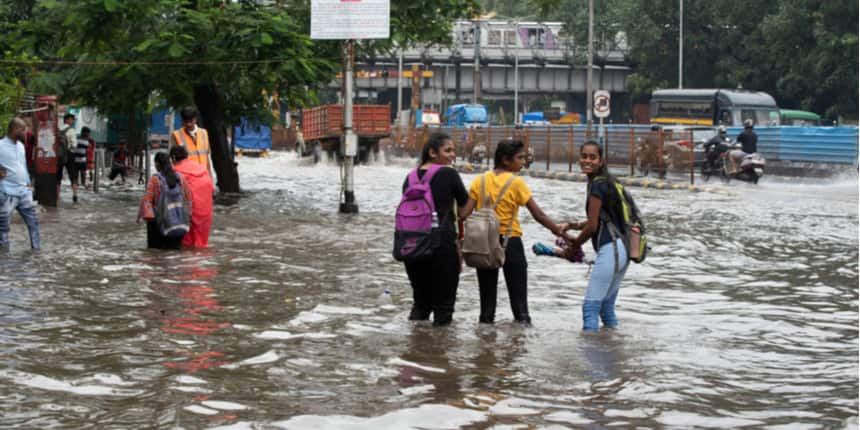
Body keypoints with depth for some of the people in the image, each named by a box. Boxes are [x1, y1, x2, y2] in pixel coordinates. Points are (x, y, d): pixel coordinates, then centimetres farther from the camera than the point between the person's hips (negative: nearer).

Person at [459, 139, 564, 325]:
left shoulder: (480, 181, 3)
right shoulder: (516, 183, -8)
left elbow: (464, 214, -4)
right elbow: (538, 215, -9)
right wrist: (558, 230, 1)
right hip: (510, 243, -4)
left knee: (487, 296, 11)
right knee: (519, 296, -1)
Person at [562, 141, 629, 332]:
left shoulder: (597, 185, -12)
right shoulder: (607, 181, 16)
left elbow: (592, 226, -12)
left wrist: (575, 244, 4)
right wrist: (573, 225, 14)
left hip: (609, 250, -10)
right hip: (622, 249, 10)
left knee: (590, 307, -10)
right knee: (606, 306, 16)